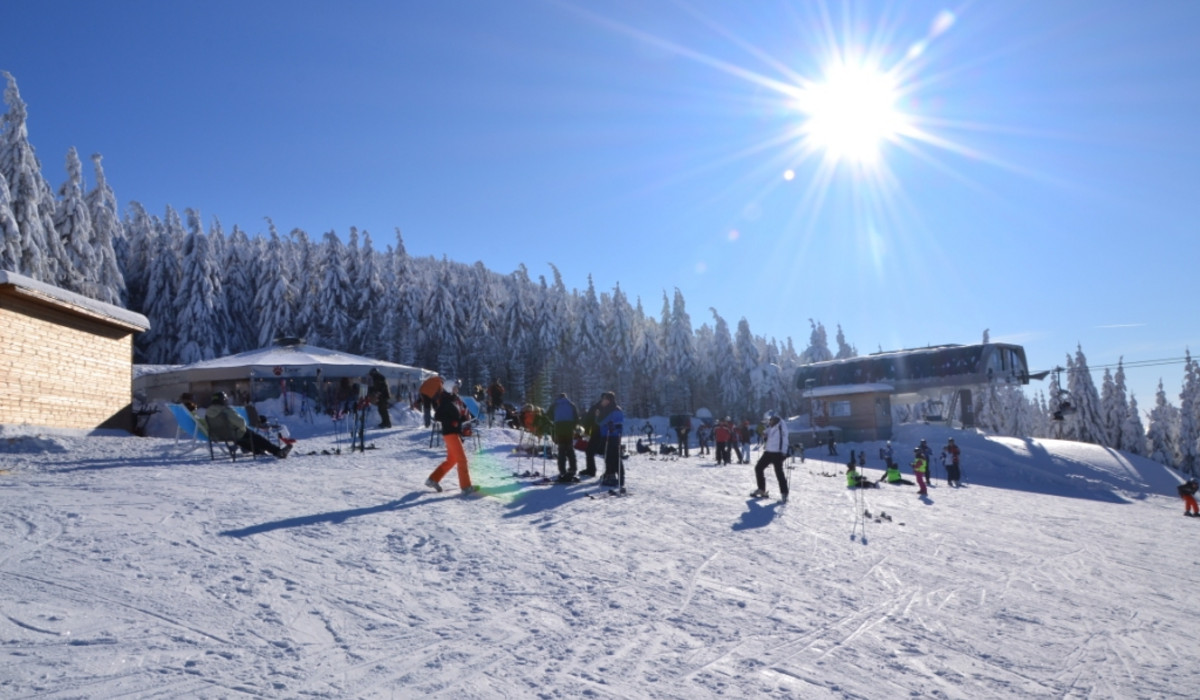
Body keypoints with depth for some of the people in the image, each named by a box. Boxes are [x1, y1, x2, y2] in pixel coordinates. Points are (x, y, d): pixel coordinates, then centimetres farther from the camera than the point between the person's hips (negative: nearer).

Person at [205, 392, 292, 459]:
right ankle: (278, 451, 7)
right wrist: (243, 428, -5)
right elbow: (240, 421, -28)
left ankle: (258, 451, 50)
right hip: (234, 435, -8)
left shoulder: (207, 413, -1)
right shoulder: (226, 409, -25)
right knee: (258, 439, 6)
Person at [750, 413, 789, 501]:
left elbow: (784, 440, -14)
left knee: (779, 473, -8)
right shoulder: (769, 427, 12)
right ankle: (761, 490, 19)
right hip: (768, 452, 8)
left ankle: (784, 493, 3)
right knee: (758, 468, 8)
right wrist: (764, 438, -1)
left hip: (777, 453, -8)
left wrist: (783, 453, -19)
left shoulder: (781, 426, -11)